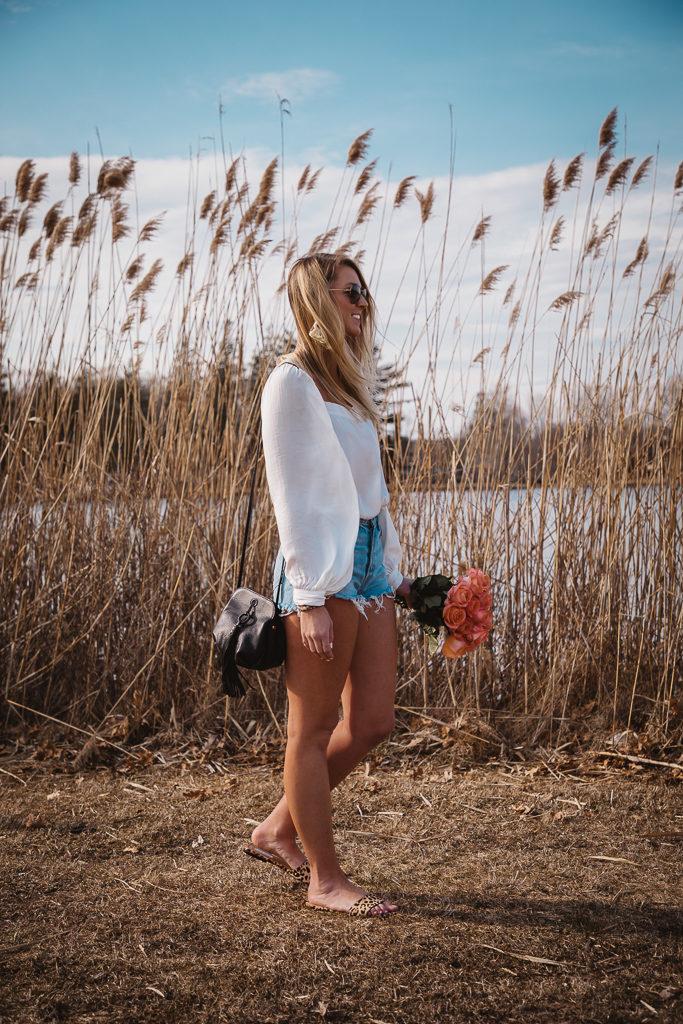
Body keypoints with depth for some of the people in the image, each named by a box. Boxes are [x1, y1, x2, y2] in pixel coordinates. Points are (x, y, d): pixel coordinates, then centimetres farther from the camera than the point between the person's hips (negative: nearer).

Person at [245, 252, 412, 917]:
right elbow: (290, 495, -12)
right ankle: (325, 879, 11)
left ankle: (279, 829, 25)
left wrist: (394, 567, 18)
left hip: (369, 561, 9)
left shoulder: (349, 381, 19)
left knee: (372, 723, 8)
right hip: (323, 564, -9)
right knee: (315, 727, 1)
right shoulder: (292, 382, -7)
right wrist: (311, 598, -17)